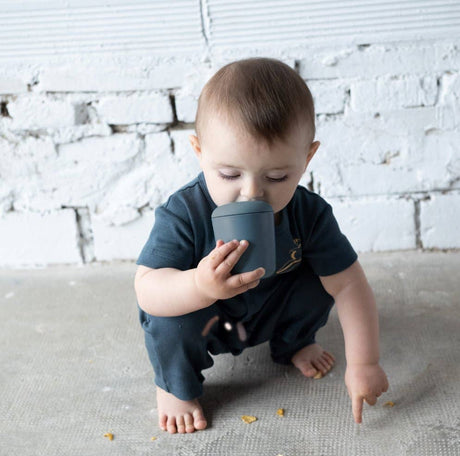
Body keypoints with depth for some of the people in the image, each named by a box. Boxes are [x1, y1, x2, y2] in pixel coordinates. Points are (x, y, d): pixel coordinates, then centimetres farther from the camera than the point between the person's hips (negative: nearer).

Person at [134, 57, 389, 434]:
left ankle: (293, 344, 16)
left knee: (318, 279, -17)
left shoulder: (309, 214, -25)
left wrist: (363, 364, -19)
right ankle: (177, 385, 0)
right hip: (204, 320, -3)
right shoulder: (183, 216, -34)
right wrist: (198, 285, -59)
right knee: (172, 313, -33)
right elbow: (147, 290, -37)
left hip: (269, 313, 3)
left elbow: (349, 285, -18)